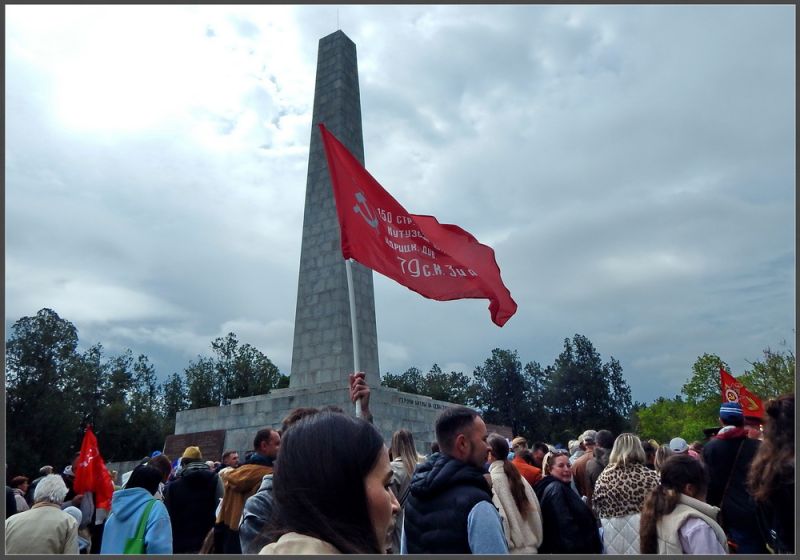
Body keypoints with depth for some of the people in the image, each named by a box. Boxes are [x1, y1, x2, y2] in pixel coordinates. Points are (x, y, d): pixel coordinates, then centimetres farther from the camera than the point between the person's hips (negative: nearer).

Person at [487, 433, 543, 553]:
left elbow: (499, 516, -20)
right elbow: (534, 508, 10)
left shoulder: (491, 479, -14)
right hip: (530, 546, 7)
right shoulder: (517, 476, 8)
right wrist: (534, 540, 17)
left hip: (512, 549, -7)